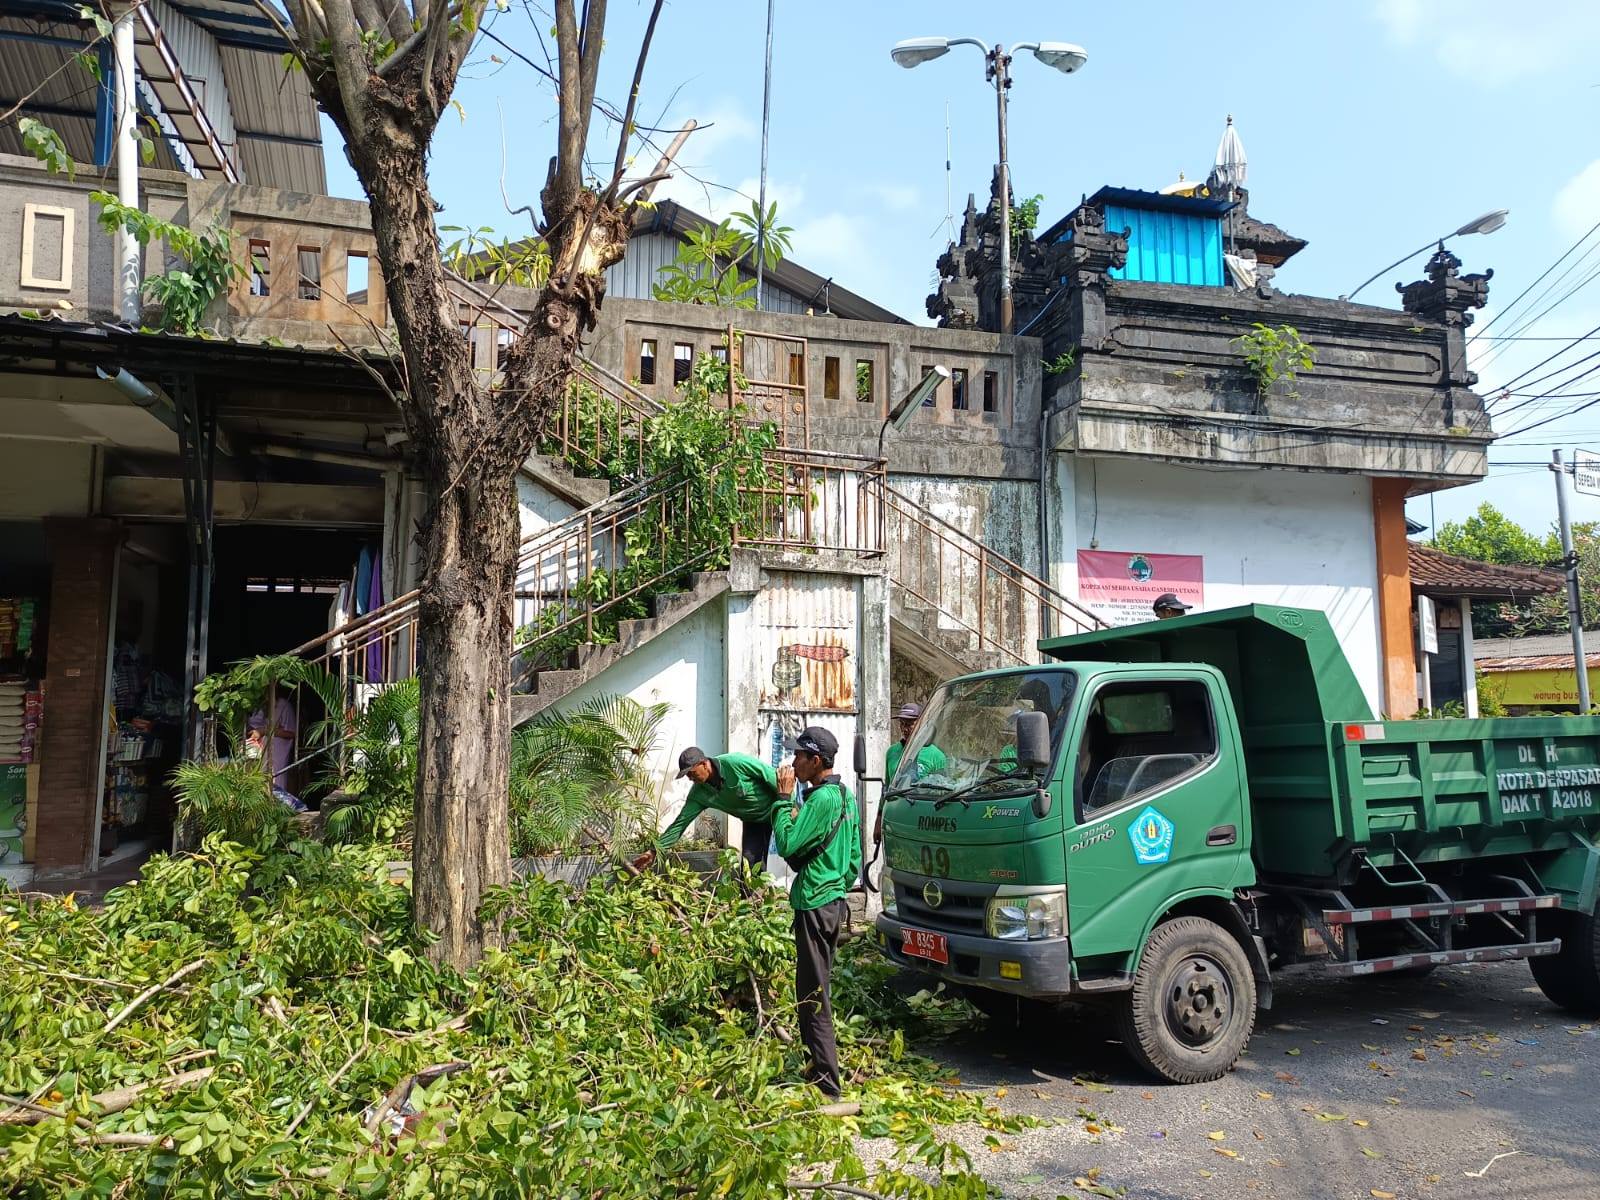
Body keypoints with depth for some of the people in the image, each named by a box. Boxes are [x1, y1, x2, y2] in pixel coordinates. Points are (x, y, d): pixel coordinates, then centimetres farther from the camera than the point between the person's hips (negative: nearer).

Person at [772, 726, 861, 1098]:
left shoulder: (821, 798, -20)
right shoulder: (845, 795, 11)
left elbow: (786, 845, -18)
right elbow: (854, 860, 17)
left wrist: (784, 798, -13)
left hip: (815, 904, -10)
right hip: (834, 900, 10)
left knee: (813, 996, -4)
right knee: (817, 991, 19)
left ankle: (827, 1085, -1)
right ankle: (821, 1068, 30)